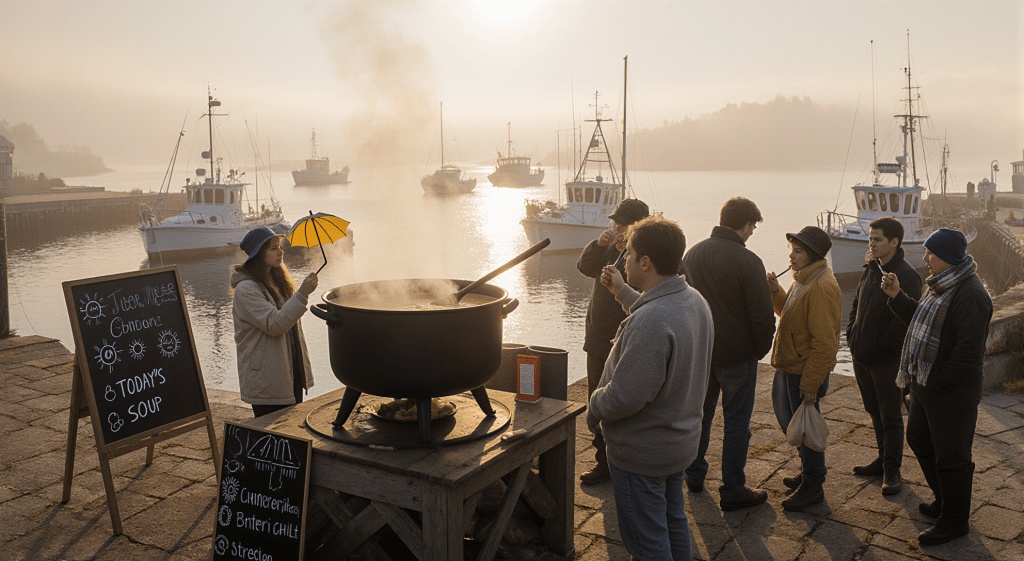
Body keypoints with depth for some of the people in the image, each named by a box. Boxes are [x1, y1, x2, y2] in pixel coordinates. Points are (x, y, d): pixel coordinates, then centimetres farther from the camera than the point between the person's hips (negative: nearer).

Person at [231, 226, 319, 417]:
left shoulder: (276, 280, 12)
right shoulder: (246, 289, -15)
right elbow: (274, 324, -25)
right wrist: (302, 294, -30)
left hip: (292, 371, 8)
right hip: (266, 381, -8)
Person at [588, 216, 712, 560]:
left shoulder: (650, 322, -33)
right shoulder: (695, 301, -2)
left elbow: (626, 396, -33)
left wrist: (594, 410, -13)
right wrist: (623, 294, 22)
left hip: (642, 451, -9)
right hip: (682, 438, 9)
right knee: (673, 522, 26)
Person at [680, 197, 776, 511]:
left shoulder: (693, 253, 0)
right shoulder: (747, 261, -20)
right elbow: (762, 315, -18)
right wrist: (761, 350, -1)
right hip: (736, 355, -6)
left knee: (700, 414, 20)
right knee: (736, 422, 6)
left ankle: (694, 477, 33)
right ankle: (732, 492, 14)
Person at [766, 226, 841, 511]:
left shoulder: (822, 287, -23)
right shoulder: (804, 280, 10)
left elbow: (824, 343, -24)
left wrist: (810, 384, -23)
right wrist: (776, 292, 3)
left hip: (805, 371, -10)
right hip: (789, 366, 10)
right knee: (786, 416, 21)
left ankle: (813, 486, 20)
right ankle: (810, 470, 40)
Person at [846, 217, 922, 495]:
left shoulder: (907, 276, -15)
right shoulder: (870, 270, 8)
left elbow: (905, 319, -20)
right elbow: (856, 304, 19)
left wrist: (879, 345, -17)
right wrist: (852, 334, 7)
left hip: (887, 359, -7)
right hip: (861, 356, 7)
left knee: (890, 417, 4)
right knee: (874, 411, 18)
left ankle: (892, 470, 14)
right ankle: (883, 459, 32)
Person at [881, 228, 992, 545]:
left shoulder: (970, 294, -23)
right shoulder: (940, 287, 9)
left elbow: (969, 350, -27)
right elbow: (921, 321, 19)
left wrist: (937, 380, -21)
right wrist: (897, 296, 5)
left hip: (951, 395, -10)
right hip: (925, 386, 10)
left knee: (951, 458, 4)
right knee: (920, 441, 23)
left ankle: (954, 521, 20)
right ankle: (944, 502, 42)